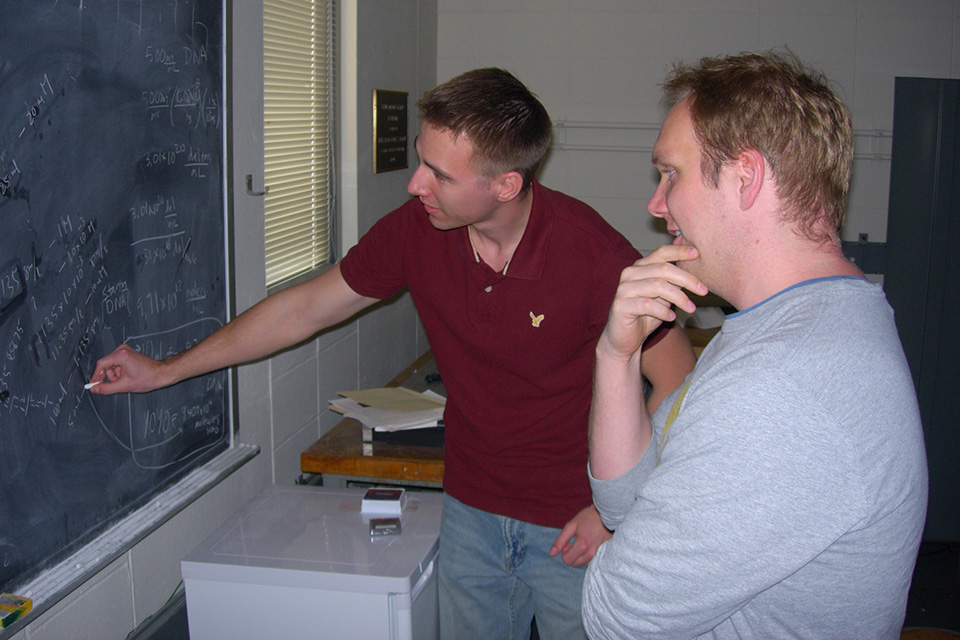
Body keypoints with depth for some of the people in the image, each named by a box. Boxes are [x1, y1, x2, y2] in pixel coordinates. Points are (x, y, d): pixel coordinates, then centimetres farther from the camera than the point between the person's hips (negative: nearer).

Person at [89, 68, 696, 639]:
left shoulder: (592, 253, -23)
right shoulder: (415, 230, -10)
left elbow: (680, 385, -13)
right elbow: (304, 310, 2)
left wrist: (614, 508, -15)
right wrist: (164, 370, 8)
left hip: (572, 526, -4)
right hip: (470, 513, 4)